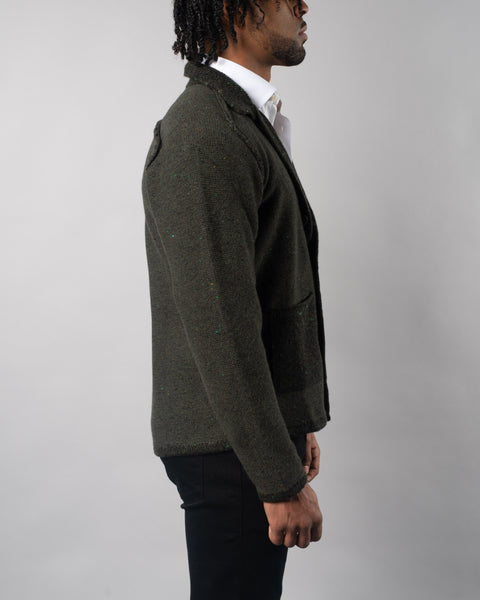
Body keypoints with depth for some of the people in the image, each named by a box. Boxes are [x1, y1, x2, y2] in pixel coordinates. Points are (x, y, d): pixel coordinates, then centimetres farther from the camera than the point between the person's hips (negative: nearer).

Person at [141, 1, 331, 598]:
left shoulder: (248, 123, 14)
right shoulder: (204, 136, -20)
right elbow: (219, 326, -25)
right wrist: (283, 480, -21)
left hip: (264, 429, 10)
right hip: (232, 452, -10)